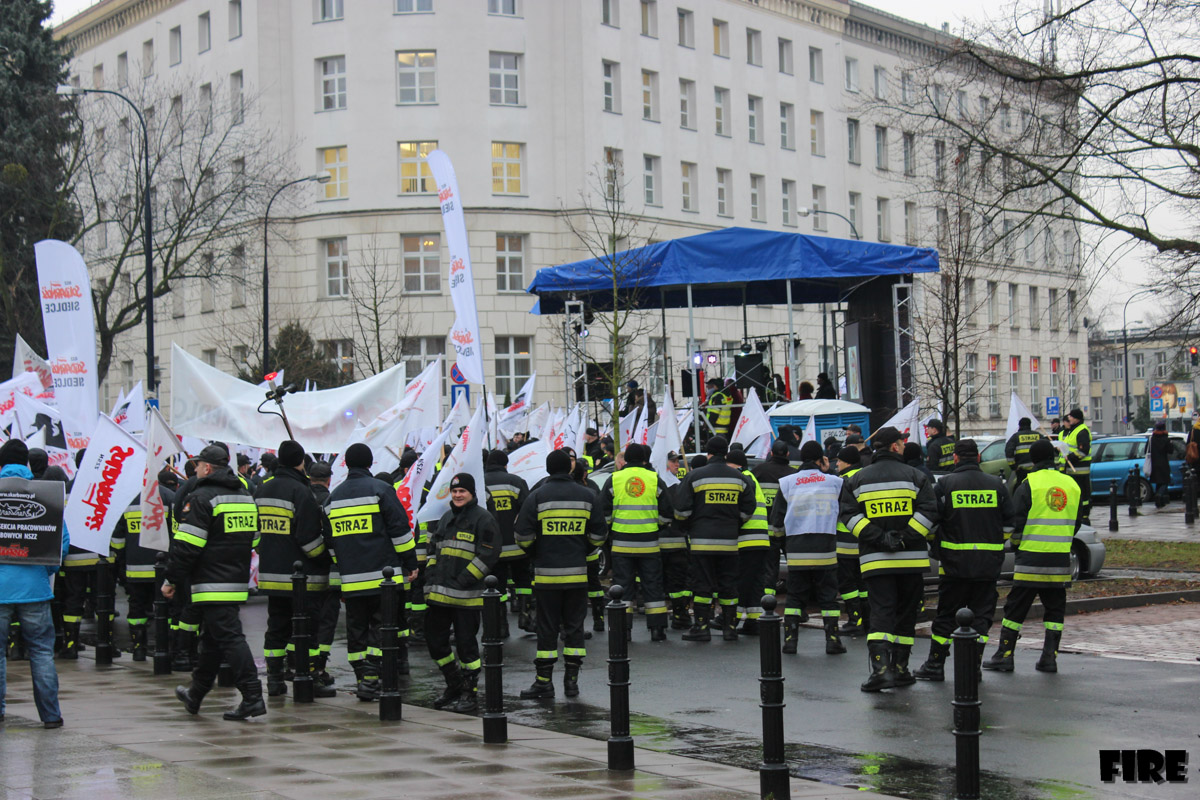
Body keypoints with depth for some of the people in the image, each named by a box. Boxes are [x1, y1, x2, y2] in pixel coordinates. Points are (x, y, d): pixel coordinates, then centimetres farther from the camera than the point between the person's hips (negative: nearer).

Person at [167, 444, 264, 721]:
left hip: (212, 584, -9)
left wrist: (171, 580, -7)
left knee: (229, 638, -11)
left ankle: (252, 697, -17)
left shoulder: (202, 498, -11)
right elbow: (253, 540, 22)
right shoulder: (245, 496, 15)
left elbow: (186, 545, -15)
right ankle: (195, 694, 31)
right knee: (212, 639, 18)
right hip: (237, 582, 9)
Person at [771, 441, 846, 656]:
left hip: (796, 549, 1)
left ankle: (790, 639, 8)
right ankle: (832, 640, 6)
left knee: (795, 596, 11)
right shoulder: (833, 481, 1)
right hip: (825, 549, -1)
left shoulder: (787, 483, 3)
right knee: (828, 597, 8)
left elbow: (776, 521, 4)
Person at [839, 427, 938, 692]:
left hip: (875, 559, 1)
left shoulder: (856, 479, 8)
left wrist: (878, 538, -10)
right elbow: (929, 511, -9)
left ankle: (880, 668, -21)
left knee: (881, 612, -3)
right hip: (911, 557, -1)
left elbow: (849, 515, -4)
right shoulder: (915, 476, 3)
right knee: (906, 613, 12)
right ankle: (899, 668, 16)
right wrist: (905, 538, -11)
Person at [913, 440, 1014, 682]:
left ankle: (935, 665, 10)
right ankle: (973, 667, 6)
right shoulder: (997, 485, 5)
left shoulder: (945, 484, -3)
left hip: (955, 562, -2)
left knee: (946, 614, 6)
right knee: (981, 614, 8)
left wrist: (938, 549, 12)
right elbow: (1008, 525, 8)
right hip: (989, 563, 2)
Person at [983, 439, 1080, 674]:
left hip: (1031, 558, -4)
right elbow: (1076, 523, 16)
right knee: (1055, 609, 12)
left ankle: (1004, 655, 5)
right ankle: (1049, 657, 9)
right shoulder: (1072, 485, 8)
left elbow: (1017, 522, -7)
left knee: (1015, 607, 3)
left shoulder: (1028, 485, -7)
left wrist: (1016, 541, 11)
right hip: (1061, 560, 4)